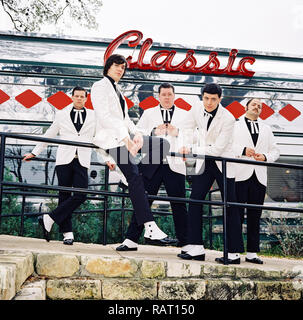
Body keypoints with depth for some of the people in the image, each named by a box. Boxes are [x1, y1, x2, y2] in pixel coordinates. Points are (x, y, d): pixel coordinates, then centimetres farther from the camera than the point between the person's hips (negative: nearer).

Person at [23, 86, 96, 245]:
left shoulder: (93, 116, 14)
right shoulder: (61, 114, 13)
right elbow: (48, 135, 20)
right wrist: (34, 153, 19)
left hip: (82, 161, 0)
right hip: (64, 160, 0)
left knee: (81, 195, -15)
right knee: (64, 195, -1)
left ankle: (49, 220, -7)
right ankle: (67, 232, 5)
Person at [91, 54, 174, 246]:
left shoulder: (117, 89, 24)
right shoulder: (100, 86, -3)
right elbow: (104, 116, -15)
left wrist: (136, 133, -2)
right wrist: (125, 138, -22)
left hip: (124, 136, 9)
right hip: (111, 138, -9)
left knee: (162, 145, -2)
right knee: (135, 178, -17)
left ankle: (140, 184, -2)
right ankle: (150, 228, -20)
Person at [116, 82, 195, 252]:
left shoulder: (184, 115, 16)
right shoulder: (149, 113, 17)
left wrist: (178, 132, -14)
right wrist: (154, 132, -12)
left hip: (175, 165, 0)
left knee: (179, 205, 2)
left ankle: (185, 243, 9)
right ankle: (131, 240, 7)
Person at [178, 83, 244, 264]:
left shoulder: (228, 119, -20)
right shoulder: (197, 109, -2)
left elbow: (217, 149, -22)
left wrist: (191, 151, -20)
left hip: (223, 164, -5)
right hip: (204, 163, 5)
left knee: (230, 207, -2)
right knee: (195, 201, -4)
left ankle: (234, 253, 5)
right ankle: (197, 248, 0)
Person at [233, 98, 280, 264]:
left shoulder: (266, 129, 25)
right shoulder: (235, 125, 12)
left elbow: (275, 151, 20)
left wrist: (265, 156, -1)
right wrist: (243, 150, -14)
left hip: (259, 177, 4)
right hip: (240, 175, -4)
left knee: (255, 216, 3)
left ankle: (252, 253, 8)